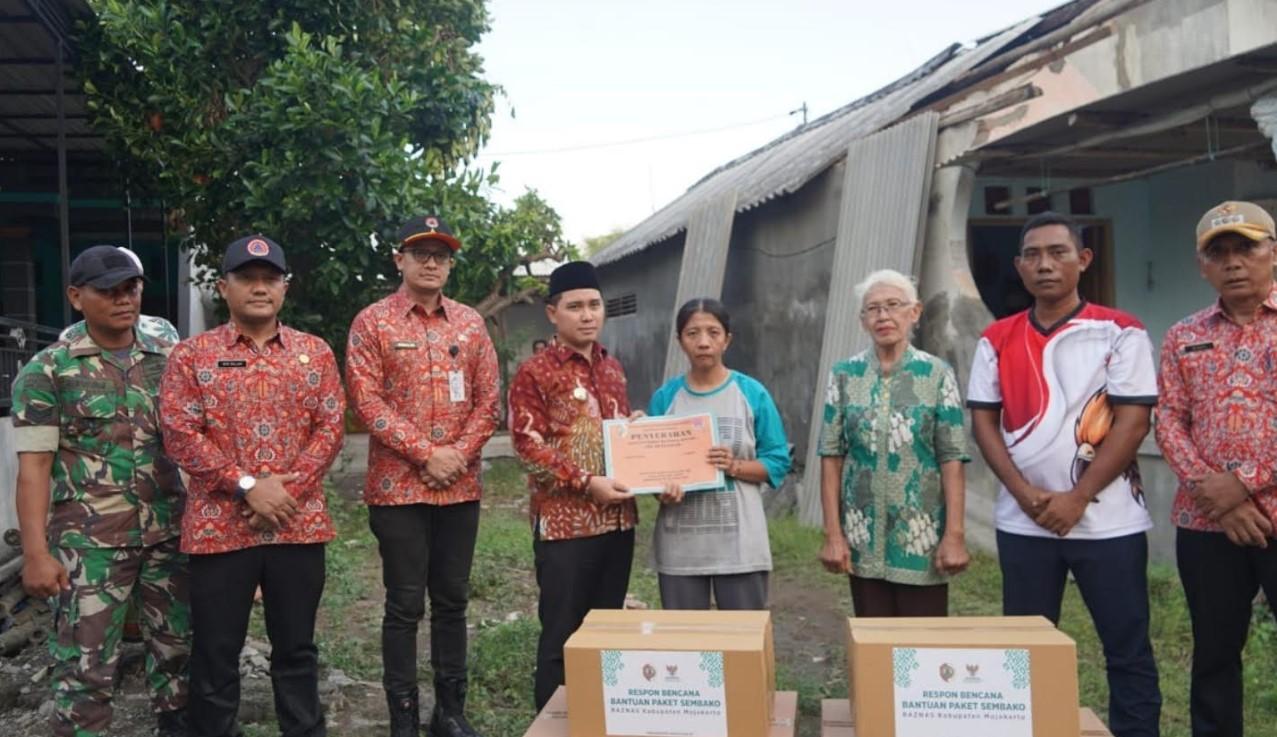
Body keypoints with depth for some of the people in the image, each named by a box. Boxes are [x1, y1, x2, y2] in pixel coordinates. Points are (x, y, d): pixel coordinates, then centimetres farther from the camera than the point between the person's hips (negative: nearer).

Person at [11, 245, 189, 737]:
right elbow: (33, 466, -6)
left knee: (178, 647, 13)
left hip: (169, 533, 4)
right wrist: (35, 553, -12)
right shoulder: (47, 370, -3)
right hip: (89, 541, -3)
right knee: (85, 666, 4)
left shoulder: (170, 360, 6)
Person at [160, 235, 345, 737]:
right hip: (219, 525, -1)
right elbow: (180, 433, -6)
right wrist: (247, 487, -14)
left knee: (296, 648, 13)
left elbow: (331, 426, 2)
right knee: (216, 653, 8)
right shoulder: (192, 355, 2)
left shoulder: (315, 353, 7)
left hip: (299, 524, 2)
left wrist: (288, 489, -11)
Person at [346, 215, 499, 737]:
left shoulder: (470, 323, 9)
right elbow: (367, 400, -9)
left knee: (452, 600, 11)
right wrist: (425, 454, -14)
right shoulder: (372, 322, -1)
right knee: (405, 604, 3)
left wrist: (459, 452, -8)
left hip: (461, 486, 4)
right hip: (398, 485, -3)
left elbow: (489, 397, 6)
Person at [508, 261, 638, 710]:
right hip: (565, 521, -6)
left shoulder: (613, 369, 14)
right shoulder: (534, 373, -5)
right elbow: (528, 444, -12)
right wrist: (587, 482, -19)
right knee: (562, 636, 1)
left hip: (618, 518, 6)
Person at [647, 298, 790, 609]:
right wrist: (662, 489, -14)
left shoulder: (752, 393, 0)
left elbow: (778, 461, 0)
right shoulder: (665, 397, 4)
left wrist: (734, 467, -17)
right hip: (680, 544, 2)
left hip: (739, 543, -1)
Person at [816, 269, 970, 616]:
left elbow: (952, 460, -5)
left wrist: (955, 535, -10)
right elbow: (831, 457, 0)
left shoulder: (937, 375, -2)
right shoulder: (844, 375, 1)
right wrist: (833, 534, -4)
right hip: (864, 539, 1)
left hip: (922, 537, -1)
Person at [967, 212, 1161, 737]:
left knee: (1128, 650, 6)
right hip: (1023, 522, 3)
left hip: (1108, 519, -2)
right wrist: (1024, 493, -8)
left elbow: (1133, 420, -7)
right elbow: (983, 422, 5)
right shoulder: (997, 340, 7)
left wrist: (1078, 497, -13)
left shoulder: (1120, 332, -2)